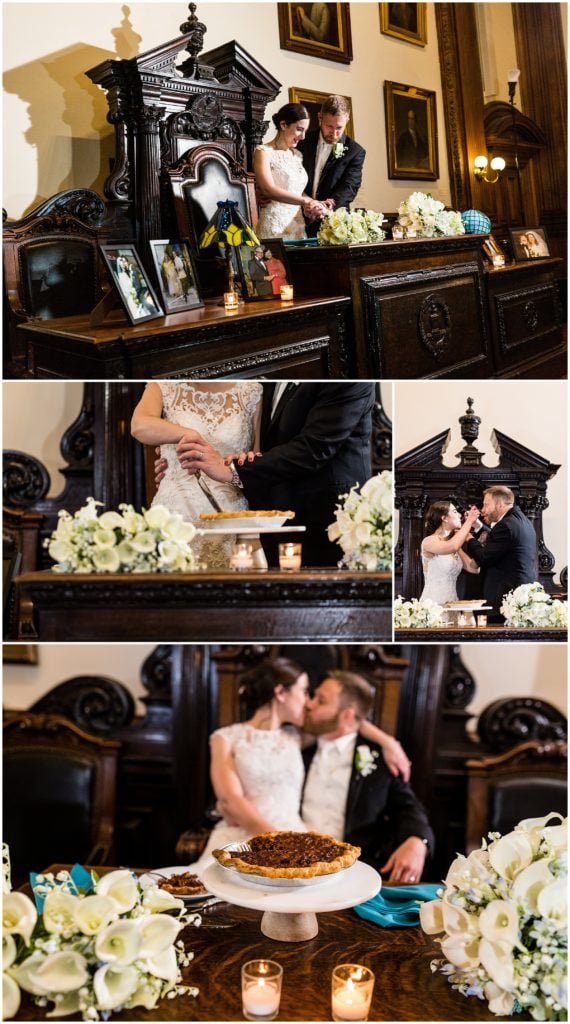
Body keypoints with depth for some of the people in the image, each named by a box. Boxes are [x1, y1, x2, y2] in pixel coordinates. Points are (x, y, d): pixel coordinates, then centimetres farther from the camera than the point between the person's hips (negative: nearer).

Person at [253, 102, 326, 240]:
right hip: (274, 227, -6)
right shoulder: (264, 152, -5)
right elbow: (268, 189, -19)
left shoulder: (297, 155, 15)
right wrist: (305, 201, -27)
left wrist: (310, 206, -2)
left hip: (298, 227, 6)